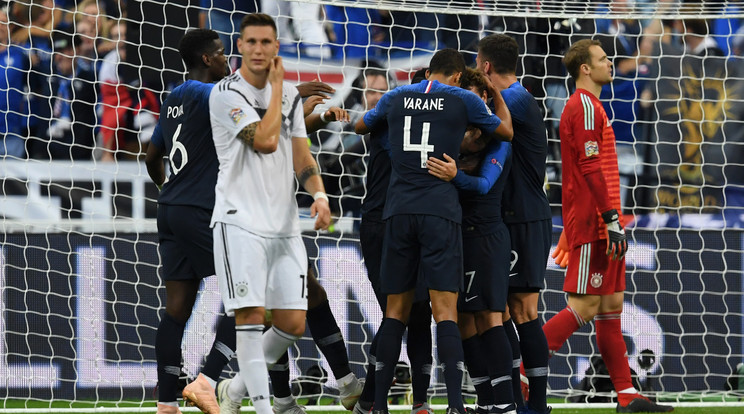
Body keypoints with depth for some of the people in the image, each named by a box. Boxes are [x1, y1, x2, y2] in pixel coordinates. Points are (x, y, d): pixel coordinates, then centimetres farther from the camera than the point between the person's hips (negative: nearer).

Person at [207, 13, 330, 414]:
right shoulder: (226, 94, -7)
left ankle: (244, 382, 23)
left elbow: (300, 156, 14)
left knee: (293, 322, 1)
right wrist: (276, 86, -6)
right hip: (240, 219, -6)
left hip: (284, 224, 6)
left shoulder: (289, 95, 14)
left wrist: (319, 194, -4)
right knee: (251, 315, -14)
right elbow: (266, 141, -16)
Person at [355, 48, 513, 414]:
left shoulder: (396, 98, 10)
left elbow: (360, 126, 29)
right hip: (440, 211, -3)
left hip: (398, 212, 3)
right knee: (445, 311, -6)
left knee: (395, 311, 9)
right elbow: (506, 132, 17)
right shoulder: (463, 100, 2)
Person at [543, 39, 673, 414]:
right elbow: (591, 168, -19)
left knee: (611, 304, 7)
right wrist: (611, 219, -22)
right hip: (592, 222, -10)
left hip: (596, 222, 10)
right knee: (585, 305, -11)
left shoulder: (590, 106, 20)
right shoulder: (584, 106, -11)